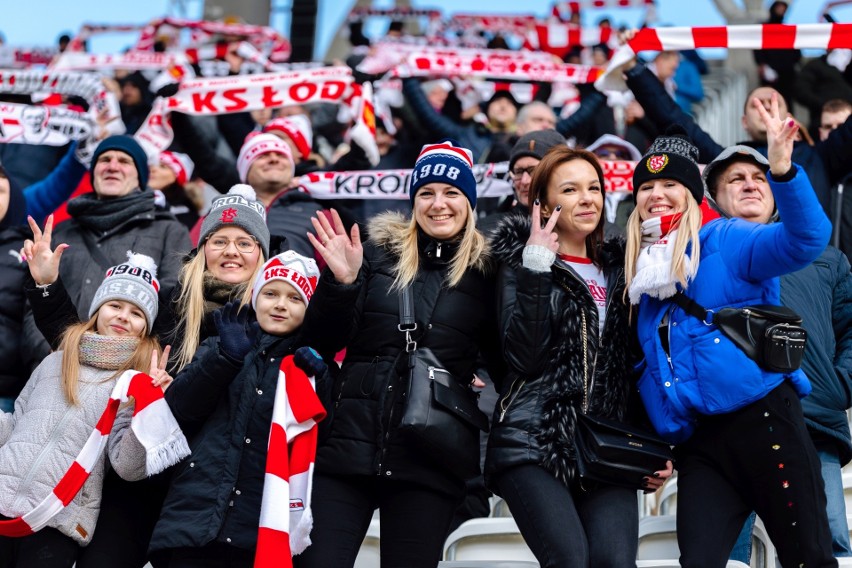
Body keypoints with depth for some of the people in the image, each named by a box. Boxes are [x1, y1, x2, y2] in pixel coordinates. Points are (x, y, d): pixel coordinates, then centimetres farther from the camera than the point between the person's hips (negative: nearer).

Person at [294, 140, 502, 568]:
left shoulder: (486, 270, 6)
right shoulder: (378, 251, 6)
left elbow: (504, 361, 12)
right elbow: (324, 341, 2)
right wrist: (340, 281, -13)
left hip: (432, 459, 0)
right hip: (348, 445, 0)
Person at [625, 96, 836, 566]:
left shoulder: (725, 240, 2)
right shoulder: (640, 270, 18)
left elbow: (804, 241, -17)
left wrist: (782, 170, -33)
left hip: (762, 418, -5)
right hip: (697, 443, 5)